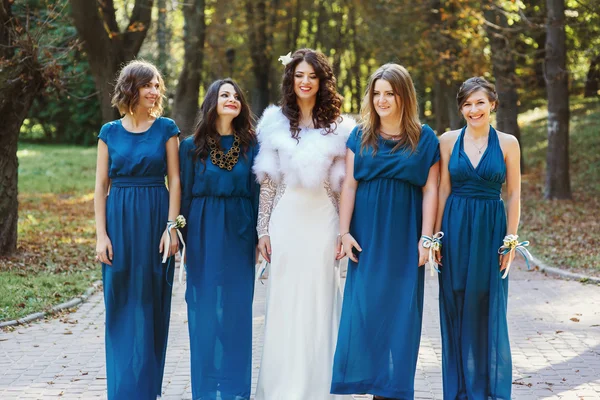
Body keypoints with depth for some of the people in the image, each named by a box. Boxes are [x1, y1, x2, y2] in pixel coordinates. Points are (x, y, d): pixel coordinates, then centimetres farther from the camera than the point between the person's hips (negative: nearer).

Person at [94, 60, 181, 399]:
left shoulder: (166, 128, 2)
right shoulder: (110, 132, 5)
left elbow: (175, 180, -1)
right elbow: (101, 185, 4)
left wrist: (171, 227, -9)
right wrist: (101, 234, -3)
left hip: (156, 218, -1)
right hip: (119, 219, 1)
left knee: (150, 304, 4)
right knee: (121, 305, 4)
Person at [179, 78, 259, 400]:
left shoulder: (250, 146, 5)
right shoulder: (192, 147, 3)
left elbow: (257, 194, 5)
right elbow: (184, 194, 5)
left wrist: (260, 238, 0)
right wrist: (180, 240, 1)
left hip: (239, 234, 1)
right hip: (204, 235, -1)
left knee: (236, 311, 2)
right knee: (205, 311, 2)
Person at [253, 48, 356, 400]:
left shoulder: (338, 127, 4)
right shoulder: (276, 123, 6)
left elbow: (344, 186, 5)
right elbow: (268, 183, 7)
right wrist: (263, 229, 3)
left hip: (322, 222, -1)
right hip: (286, 220, 1)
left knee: (319, 304, 2)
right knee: (284, 304, 3)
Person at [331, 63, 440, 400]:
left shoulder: (424, 138, 2)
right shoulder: (360, 136, 6)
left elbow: (430, 191, 0)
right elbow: (349, 186, 4)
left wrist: (426, 238, -6)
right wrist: (344, 231, -4)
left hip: (404, 237, -1)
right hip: (367, 235, 1)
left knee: (400, 309, 2)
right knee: (364, 308, -2)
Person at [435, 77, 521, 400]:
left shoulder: (507, 143, 0)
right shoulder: (449, 140, 2)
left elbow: (514, 195, 2)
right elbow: (443, 191, 3)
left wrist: (510, 239, -4)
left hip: (491, 230, -1)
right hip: (456, 230, 1)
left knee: (489, 312, 3)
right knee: (456, 310, 5)